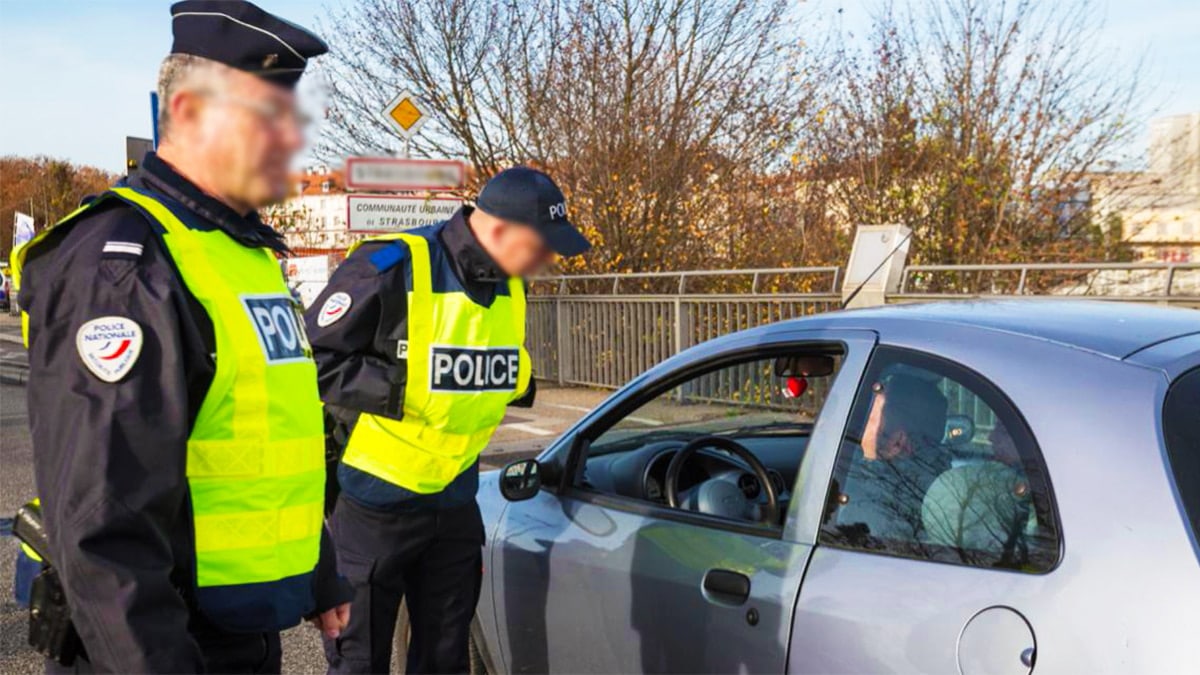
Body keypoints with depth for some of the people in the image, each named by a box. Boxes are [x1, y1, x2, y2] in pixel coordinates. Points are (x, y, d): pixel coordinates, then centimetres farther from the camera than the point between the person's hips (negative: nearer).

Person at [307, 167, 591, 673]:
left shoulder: (509, 286, 2)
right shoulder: (390, 268, -22)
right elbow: (310, 362, -18)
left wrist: (514, 383, -3)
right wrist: (395, 390, -23)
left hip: (454, 501, 6)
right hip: (372, 502, -6)